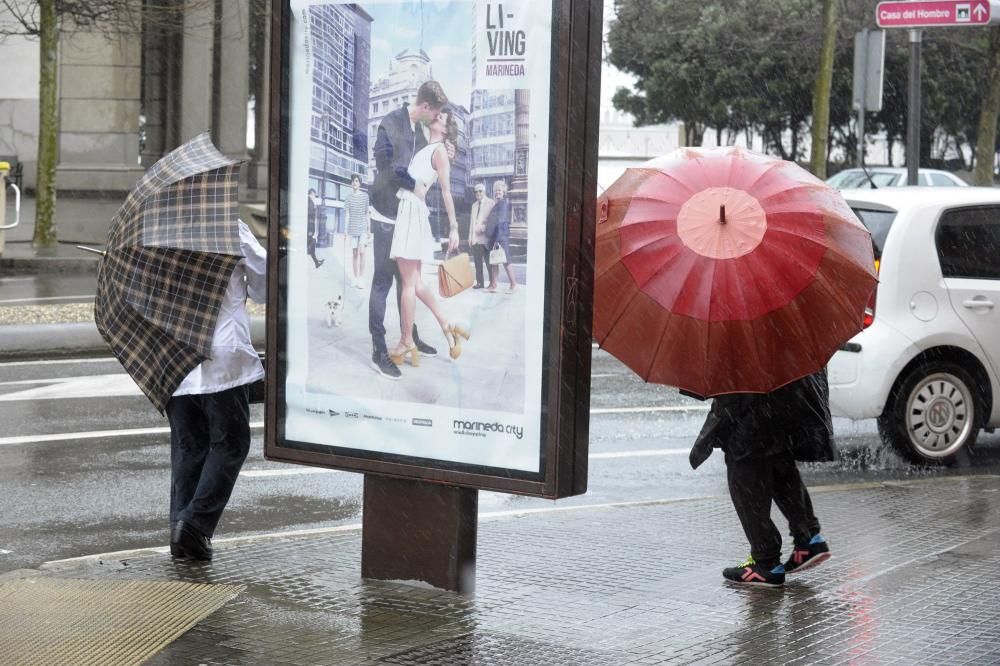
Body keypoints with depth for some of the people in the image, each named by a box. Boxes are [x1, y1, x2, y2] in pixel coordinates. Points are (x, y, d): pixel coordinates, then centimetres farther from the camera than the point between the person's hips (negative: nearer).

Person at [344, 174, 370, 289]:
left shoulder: (365, 196, 3)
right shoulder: (349, 198, 7)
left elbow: (367, 214, 6)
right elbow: (347, 215, 6)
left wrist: (369, 229, 4)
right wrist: (345, 230, -1)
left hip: (363, 228, -2)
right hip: (352, 228, 2)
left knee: (361, 251, -16)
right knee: (355, 253, 7)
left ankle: (360, 279, -14)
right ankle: (355, 278, 14)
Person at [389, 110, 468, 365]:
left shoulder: (439, 150, -2)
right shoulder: (425, 149, 21)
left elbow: (446, 192, -6)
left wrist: (454, 227, -8)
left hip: (413, 211, -9)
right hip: (406, 210, 9)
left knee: (409, 282, -5)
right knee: (415, 282, 11)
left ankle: (406, 344, -1)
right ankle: (447, 326, 15)